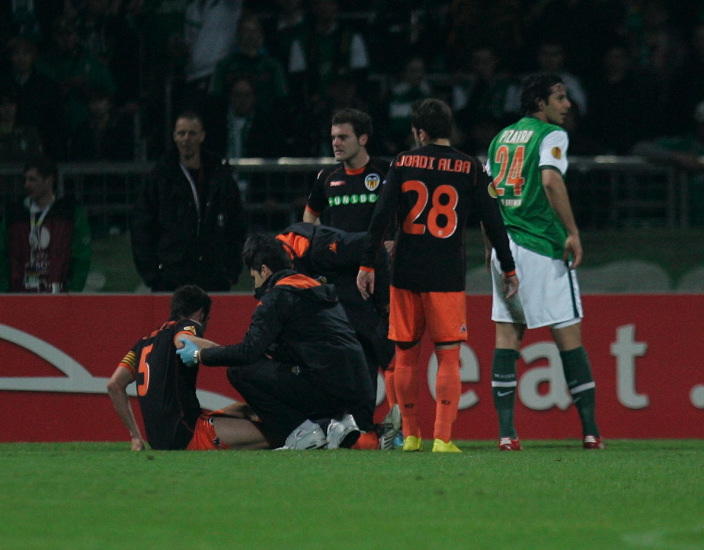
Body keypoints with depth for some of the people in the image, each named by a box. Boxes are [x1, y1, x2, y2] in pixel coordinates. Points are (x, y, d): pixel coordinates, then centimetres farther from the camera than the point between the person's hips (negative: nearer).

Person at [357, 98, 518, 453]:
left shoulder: (403, 164, 2)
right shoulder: (469, 168, 1)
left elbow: (380, 217, -3)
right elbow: (492, 220, 1)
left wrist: (367, 264, 1)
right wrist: (508, 269, 9)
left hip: (405, 274, 1)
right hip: (447, 276, -1)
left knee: (406, 355, 10)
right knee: (448, 357, 0)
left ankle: (410, 436, 15)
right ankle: (442, 438, -10)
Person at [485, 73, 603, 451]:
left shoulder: (502, 137, 16)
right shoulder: (551, 135, -6)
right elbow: (551, 180, -22)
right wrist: (572, 232, -20)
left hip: (504, 246, 6)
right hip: (542, 248, -6)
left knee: (507, 334, 4)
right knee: (568, 334, -1)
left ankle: (506, 431, -2)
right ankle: (590, 430, -2)